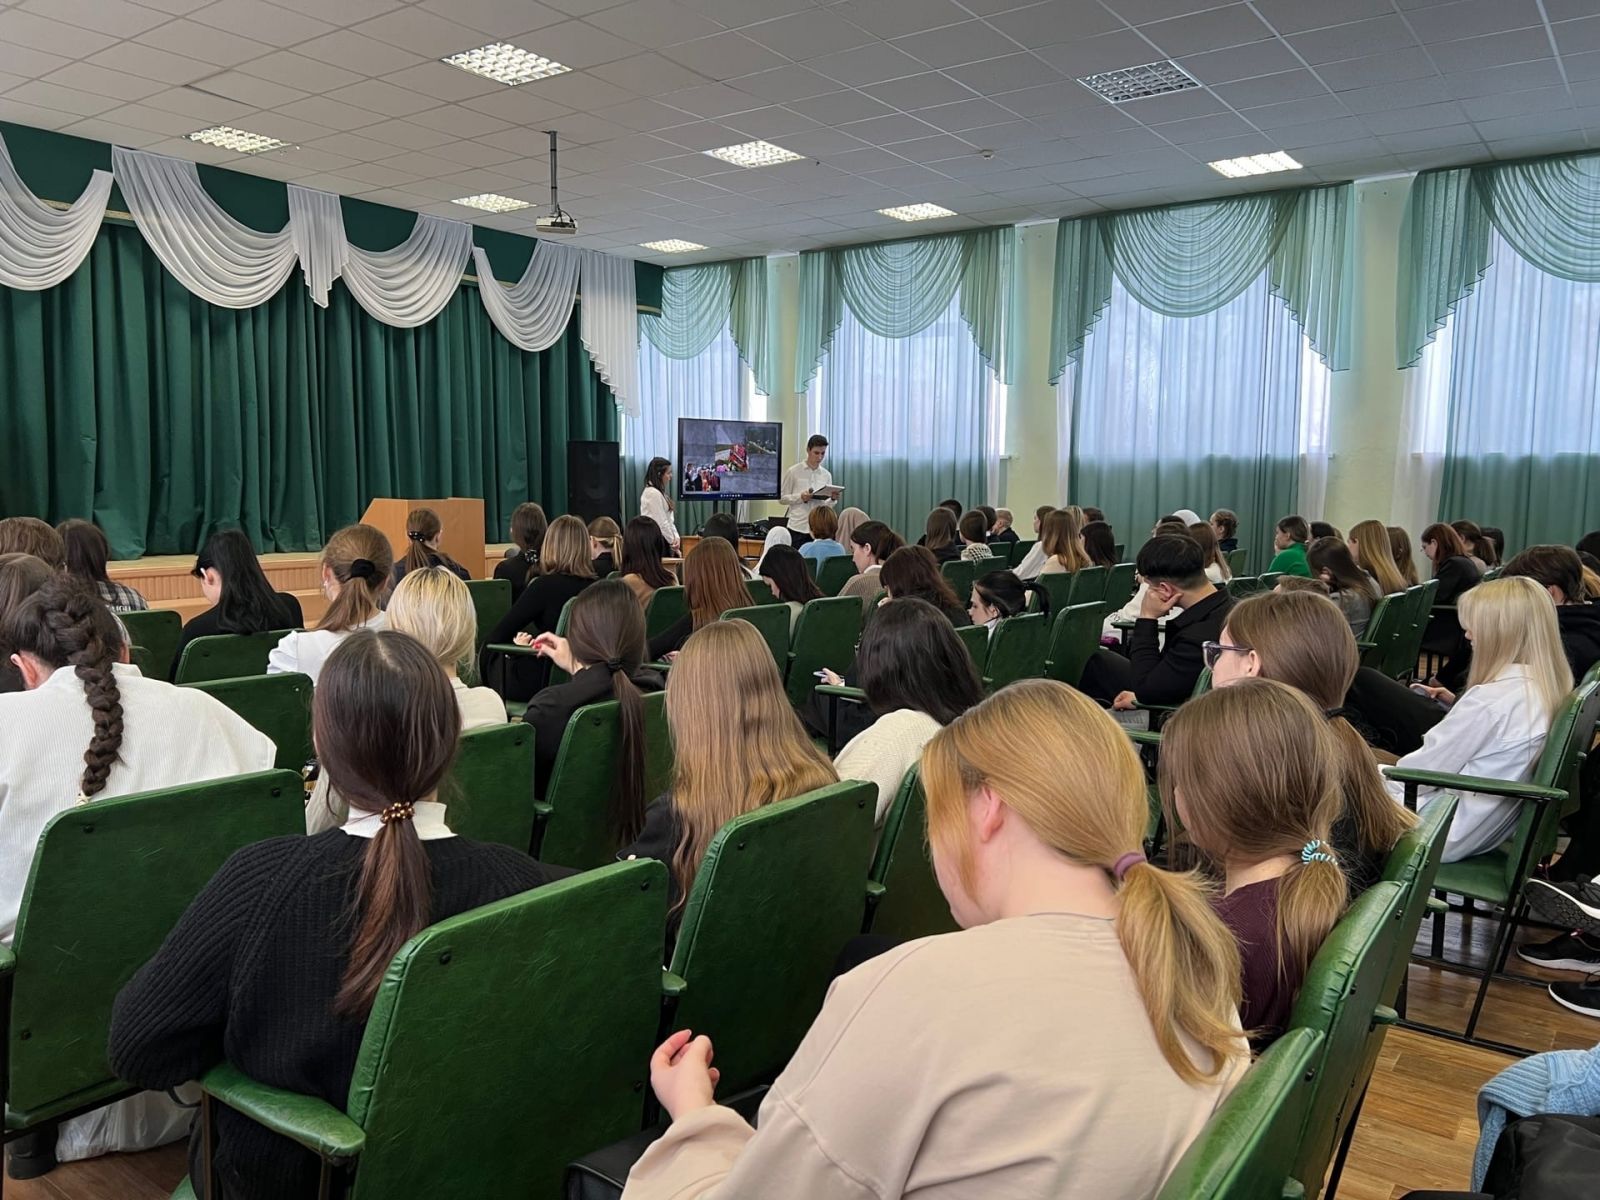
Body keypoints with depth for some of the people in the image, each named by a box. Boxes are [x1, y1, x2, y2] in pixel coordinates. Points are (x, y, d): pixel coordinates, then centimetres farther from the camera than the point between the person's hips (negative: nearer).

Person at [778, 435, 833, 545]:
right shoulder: (793, 472, -1)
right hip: (797, 527, -3)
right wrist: (800, 497, -16)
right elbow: (782, 498, -1)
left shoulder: (826, 475, 9)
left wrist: (832, 499, -10)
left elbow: (827, 505, 12)